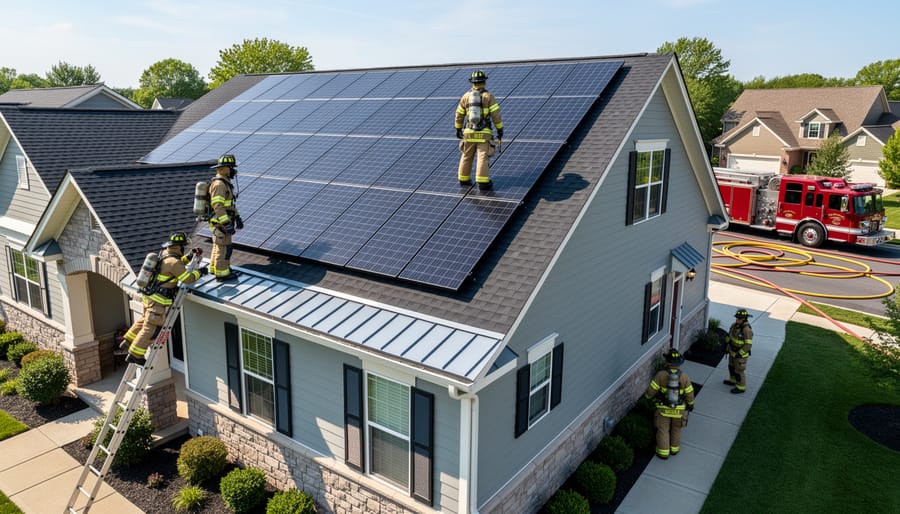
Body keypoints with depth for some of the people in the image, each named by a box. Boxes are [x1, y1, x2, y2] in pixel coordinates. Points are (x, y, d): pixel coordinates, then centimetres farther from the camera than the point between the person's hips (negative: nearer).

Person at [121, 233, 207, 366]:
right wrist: (199, 272, -6)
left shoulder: (166, 254, 9)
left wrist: (189, 256, 17)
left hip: (150, 296, 10)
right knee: (150, 328, -3)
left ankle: (128, 340, 39)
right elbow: (187, 278, -21)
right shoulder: (173, 262, -21)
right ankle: (134, 355, 3)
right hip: (158, 300, -10)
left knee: (145, 319, 30)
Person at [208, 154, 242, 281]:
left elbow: (230, 203, 21)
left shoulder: (225, 182, 12)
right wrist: (227, 224, -28)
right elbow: (218, 206, -26)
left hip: (222, 222, 10)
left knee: (219, 245, 19)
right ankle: (222, 274, 4)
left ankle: (215, 268, 30)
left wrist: (237, 218, 21)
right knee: (224, 248, -3)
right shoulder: (218, 184, -21)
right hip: (221, 222, -10)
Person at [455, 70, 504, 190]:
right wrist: (500, 130, 1)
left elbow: (459, 115, 10)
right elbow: (496, 115, -8)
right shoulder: (488, 96, -4)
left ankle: (464, 179, 23)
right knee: (483, 157, -6)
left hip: (469, 132, 3)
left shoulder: (466, 96, 5)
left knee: (466, 156, 15)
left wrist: (458, 129, 21)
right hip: (484, 133, -3)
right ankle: (482, 182, -13)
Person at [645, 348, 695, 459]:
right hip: (679, 409, 1)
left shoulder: (661, 374, -22)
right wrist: (691, 404, 13)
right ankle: (674, 448, 40)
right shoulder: (684, 376, -18)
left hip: (664, 409, -1)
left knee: (663, 430, 15)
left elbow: (651, 390, -16)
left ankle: (663, 453, 23)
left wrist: (647, 395, 8)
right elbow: (689, 394, -7)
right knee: (676, 429, 25)